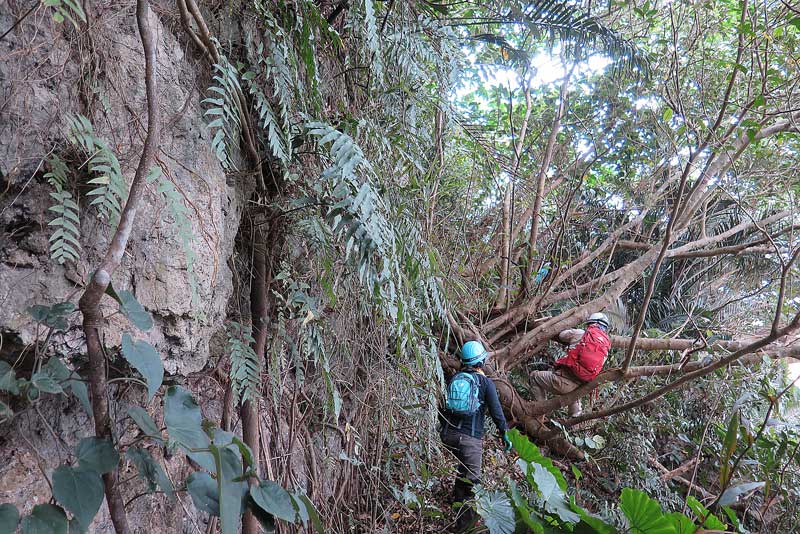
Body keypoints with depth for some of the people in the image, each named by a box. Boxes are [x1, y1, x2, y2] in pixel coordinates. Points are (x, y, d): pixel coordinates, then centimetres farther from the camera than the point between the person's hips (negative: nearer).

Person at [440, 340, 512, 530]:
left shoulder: (454, 379, 11)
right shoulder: (485, 382, -3)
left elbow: (443, 406, 16)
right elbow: (496, 411, -7)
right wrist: (505, 434, 0)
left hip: (449, 434, 6)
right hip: (471, 436, -5)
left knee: (463, 466, 30)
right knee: (472, 477, -2)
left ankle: (458, 497, 36)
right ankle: (464, 519, -6)